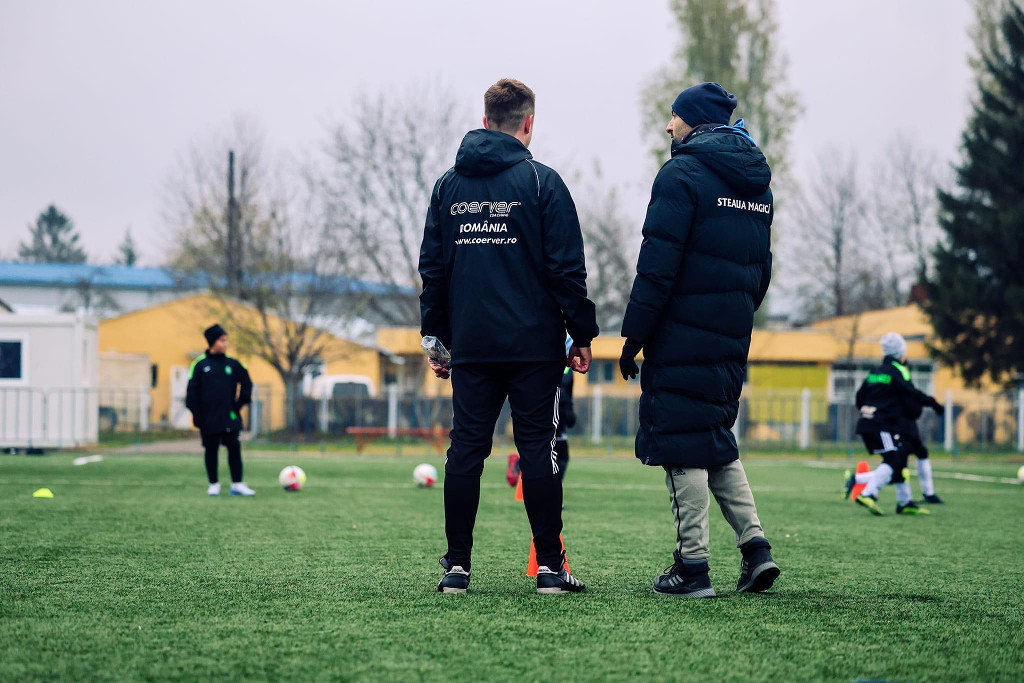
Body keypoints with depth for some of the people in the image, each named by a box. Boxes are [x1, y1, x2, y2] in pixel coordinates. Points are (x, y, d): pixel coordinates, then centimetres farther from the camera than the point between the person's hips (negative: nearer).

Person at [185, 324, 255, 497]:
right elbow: (192, 390, 0)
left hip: (229, 417, 1)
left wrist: (241, 403, 4)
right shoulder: (200, 364, 0)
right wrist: (196, 413, -5)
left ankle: (237, 484, -1)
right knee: (211, 450, 5)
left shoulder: (233, 364, 5)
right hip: (208, 417, -1)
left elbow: (247, 384, 15)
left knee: (234, 448, -5)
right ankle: (214, 484, 14)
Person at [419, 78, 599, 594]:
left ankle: (457, 565, 4)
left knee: (466, 449, 5)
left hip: (470, 343, 3)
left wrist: (434, 335, 17)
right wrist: (583, 335, 0)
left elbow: (432, 267, 11)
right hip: (533, 343, -3)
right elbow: (567, 268, -6)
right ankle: (549, 566, -1)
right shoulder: (541, 182, -3)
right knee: (538, 448, -1)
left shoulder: (448, 185, 9)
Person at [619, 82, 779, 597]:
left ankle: (692, 565, -4)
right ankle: (754, 545, 6)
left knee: (681, 444, -3)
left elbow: (658, 264, -15)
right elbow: (761, 268, 19)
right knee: (716, 440, 17)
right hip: (731, 340, 8)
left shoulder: (683, 173, -10)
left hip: (682, 337, -7)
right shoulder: (757, 183, 15)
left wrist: (633, 337, -12)